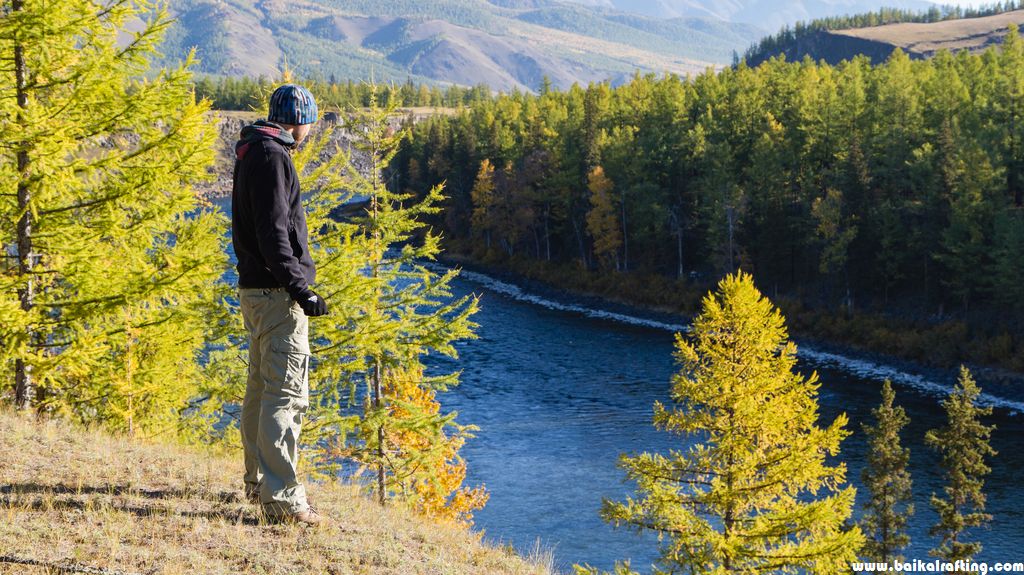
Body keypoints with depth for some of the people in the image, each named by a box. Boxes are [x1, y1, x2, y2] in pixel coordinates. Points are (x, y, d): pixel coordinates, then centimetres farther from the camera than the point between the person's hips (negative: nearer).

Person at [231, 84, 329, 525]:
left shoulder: (251, 153, 18)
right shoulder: (272, 157, -13)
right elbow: (273, 232, -21)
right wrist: (299, 288, -22)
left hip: (254, 287, 11)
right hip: (277, 291, -11)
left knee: (261, 386, 18)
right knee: (287, 393, -11)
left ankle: (258, 481, 29)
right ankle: (281, 498, -11)